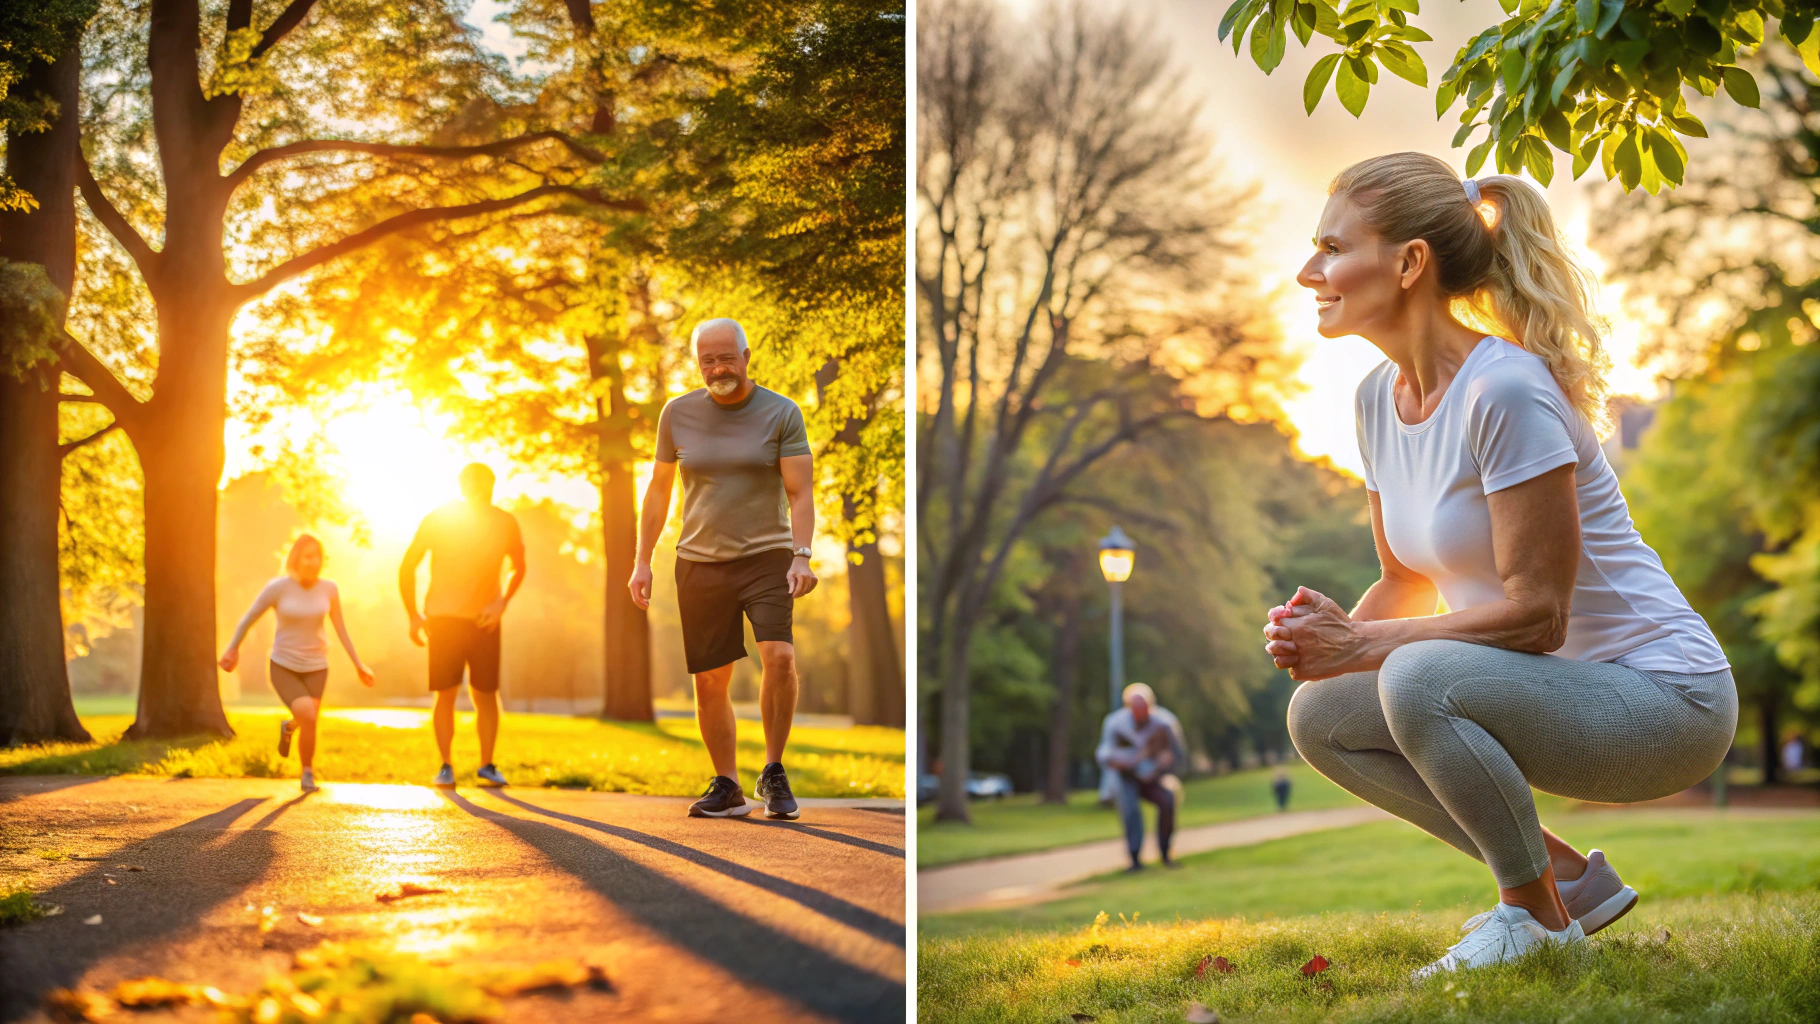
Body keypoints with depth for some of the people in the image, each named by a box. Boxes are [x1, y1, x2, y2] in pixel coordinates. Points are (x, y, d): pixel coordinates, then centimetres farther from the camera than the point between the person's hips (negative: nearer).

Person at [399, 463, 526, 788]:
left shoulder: (505, 523, -2)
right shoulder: (437, 520, -6)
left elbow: (519, 567, 14)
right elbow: (407, 568, 4)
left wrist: (502, 603, -2)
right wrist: (413, 616, 0)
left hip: (484, 621, 1)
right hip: (443, 618, -1)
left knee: (486, 695, 0)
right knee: (445, 694, -4)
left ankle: (487, 765, 10)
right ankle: (446, 766, 2)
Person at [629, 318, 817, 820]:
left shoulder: (781, 413, -2)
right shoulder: (678, 414, 6)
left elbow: (800, 493, -5)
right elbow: (658, 489, 14)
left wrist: (801, 557, -19)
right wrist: (642, 562, 10)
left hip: (766, 557, -3)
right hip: (699, 564, 3)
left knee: (779, 655, -22)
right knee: (710, 682, 3)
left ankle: (773, 773, -8)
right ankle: (727, 787, 16)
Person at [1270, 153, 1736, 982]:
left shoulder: (1506, 391, -23)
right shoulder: (1379, 396, 4)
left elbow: (1536, 611, -24)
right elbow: (1409, 581, 12)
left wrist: (1362, 645, -20)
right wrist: (1327, 638, -9)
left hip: (1662, 697, -9)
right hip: (1553, 689, 9)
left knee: (1420, 679, -33)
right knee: (1319, 717, -1)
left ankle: (1542, 915, -9)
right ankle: (1566, 876, 7)